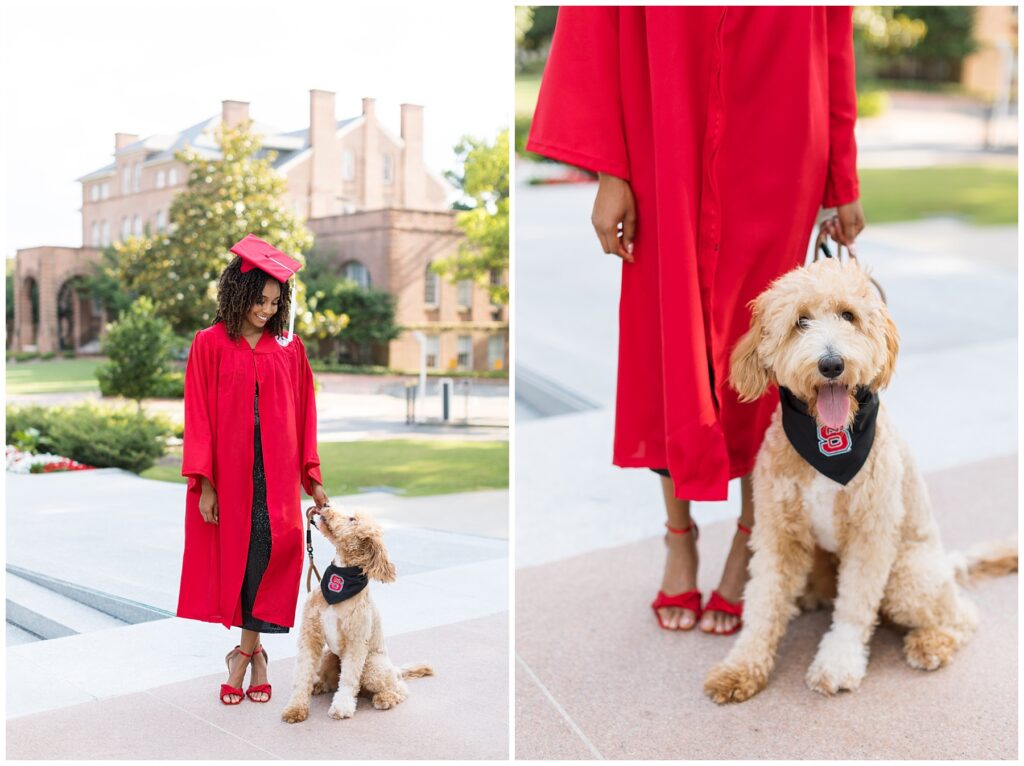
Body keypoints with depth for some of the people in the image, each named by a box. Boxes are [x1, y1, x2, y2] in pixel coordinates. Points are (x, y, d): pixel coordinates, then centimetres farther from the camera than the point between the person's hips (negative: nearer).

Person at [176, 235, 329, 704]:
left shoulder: (290, 349, 4)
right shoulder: (209, 344, -2)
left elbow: (304, 416, 7)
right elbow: (198, 416, -3)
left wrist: (311, 479, 4)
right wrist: (203, 484, -8)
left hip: (275, 474, 1)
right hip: (228, 472, -1)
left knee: (265, 558, -1)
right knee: (231, 556, 5)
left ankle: (245, 651, 12)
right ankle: (251, 650, 19)